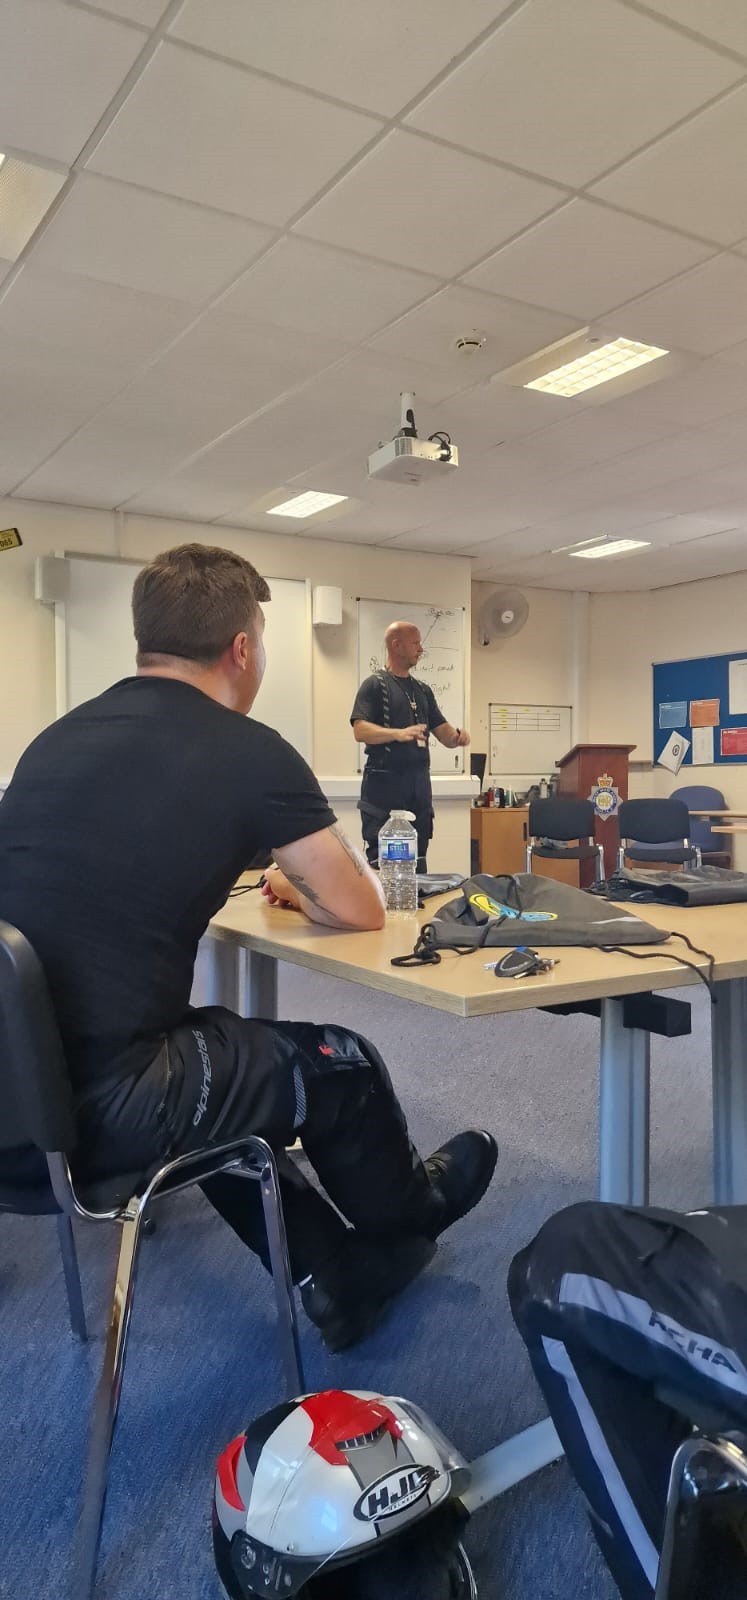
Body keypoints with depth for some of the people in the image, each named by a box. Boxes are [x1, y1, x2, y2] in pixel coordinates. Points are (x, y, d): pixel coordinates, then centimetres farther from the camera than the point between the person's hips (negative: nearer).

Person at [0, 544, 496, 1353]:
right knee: (338, 1065, 17)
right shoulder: (251, 752, -10)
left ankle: (345, 1280, 39)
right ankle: (409, 1216, 48)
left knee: (227, 1059, 30)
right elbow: (360, 910, -1)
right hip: (96, 1108, -7)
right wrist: (305, 883, 21)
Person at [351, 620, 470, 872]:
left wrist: (458, 736, -9)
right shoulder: (375, 684, -2)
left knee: (417, 858, 11)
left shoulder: (423, 690, 17)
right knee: (381, 859, -7)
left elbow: (444, 734, 14)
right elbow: (360, 731, -14)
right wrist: (399, 733, -30)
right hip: (384, 782, -6)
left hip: (419, 783, 6)